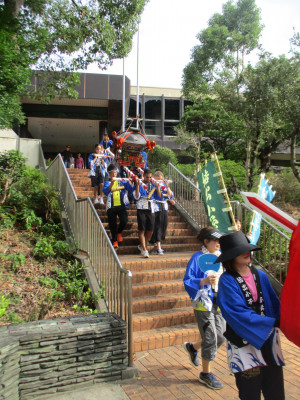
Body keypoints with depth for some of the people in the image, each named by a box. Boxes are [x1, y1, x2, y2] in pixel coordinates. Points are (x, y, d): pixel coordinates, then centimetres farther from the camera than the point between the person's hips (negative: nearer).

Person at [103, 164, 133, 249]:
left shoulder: (121, 181, 12)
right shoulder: (107, 183, 8)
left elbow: (130, 189, -1)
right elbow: (105, 191, -14)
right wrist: (112, 183, -29)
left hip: (121, 205, 0)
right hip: (111, 207, 0)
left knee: (124, 220, -17)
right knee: (112, 225, 2)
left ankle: (119, 232, 14)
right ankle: (114, 241, 18)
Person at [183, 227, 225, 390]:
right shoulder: (197, 258, -12)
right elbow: (187, 282, -15)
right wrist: (204, 281, -28)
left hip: (219, 303, 7)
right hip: (204, 304, -6)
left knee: (220, 337, 11)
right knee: (210, 338, 0)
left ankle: (192, 347, 38)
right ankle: (206, 374, 22)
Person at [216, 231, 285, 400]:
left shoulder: (261, 276, 5)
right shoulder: (227, 281, -12)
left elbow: (275, 304, 6)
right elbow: (240, 314, -20)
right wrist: (274, 322, -24)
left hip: (269, 341, 5)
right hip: (244, 345, -5)